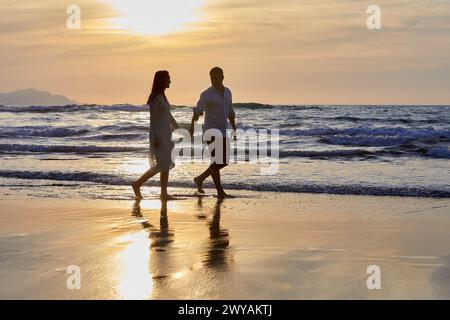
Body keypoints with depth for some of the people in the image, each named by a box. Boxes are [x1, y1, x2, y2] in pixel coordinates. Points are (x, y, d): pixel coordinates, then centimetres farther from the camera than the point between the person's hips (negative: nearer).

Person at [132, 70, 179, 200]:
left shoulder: (162, 96, 14)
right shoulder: (155, 98, -14)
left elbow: (168, 115, 21)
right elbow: (153, 118, -19)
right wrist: (156, 137, -23)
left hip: (166, 134, 9)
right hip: (159, 135, -9)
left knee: (166, 165, 7)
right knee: (161, 165, -10)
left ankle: (164, 193, 9)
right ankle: (137, 184, -1)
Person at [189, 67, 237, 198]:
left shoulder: (227, 92, 9)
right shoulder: (206, 94, -12)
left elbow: (230, 113, 20)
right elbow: (197, 112, -24)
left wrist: (235, 130, 20)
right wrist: (192, 129, -38)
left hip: (223, 133, 7)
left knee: (224, 162, 9)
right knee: (217, 162, -7)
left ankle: (200, 179, 24)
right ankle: (220, 191, 4)